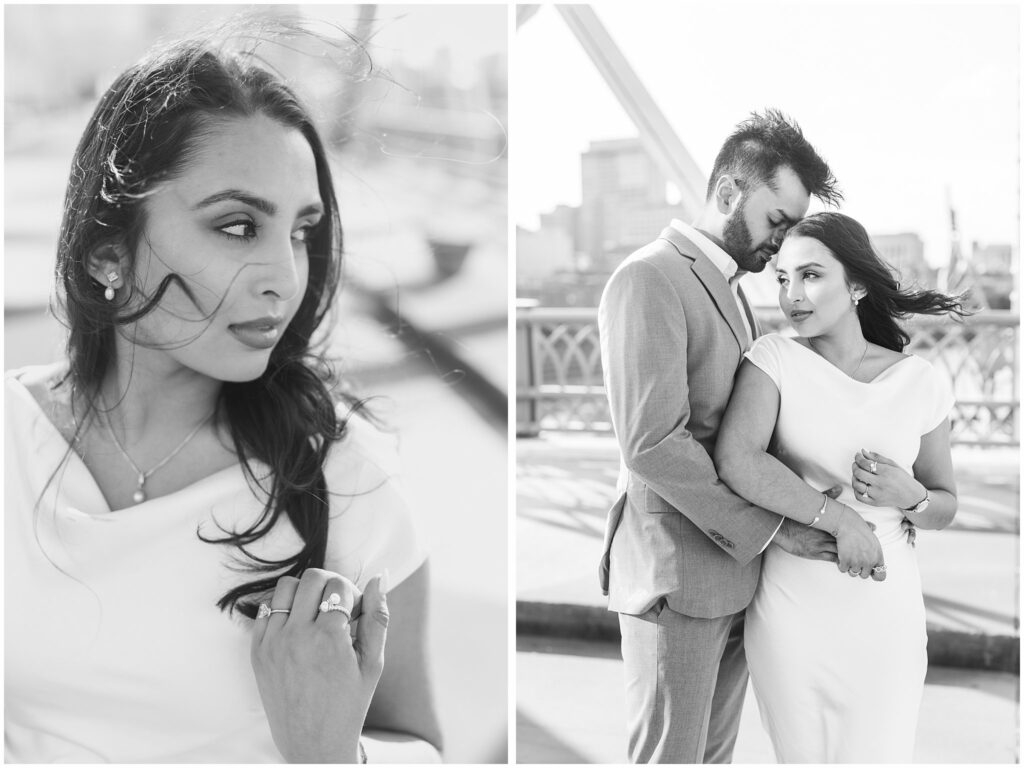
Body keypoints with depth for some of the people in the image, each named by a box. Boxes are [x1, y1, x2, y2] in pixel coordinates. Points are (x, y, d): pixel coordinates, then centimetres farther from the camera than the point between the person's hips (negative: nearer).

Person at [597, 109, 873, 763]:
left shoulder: (730, 290, 18)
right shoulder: (650, 279, -13)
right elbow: (653, 444, -22)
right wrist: (775, 529, -17)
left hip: (736, 568, 9)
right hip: (677, 572, -9)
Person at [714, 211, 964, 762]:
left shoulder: (922, 384, 0)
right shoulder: (775, 358, -6)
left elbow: (944, 507, 10)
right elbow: (736, 460, -23)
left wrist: (908, 496, -12)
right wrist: (837, 518, -21)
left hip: (885, 613, 1)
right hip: (790, 609, -1)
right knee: (801, 756, 11)